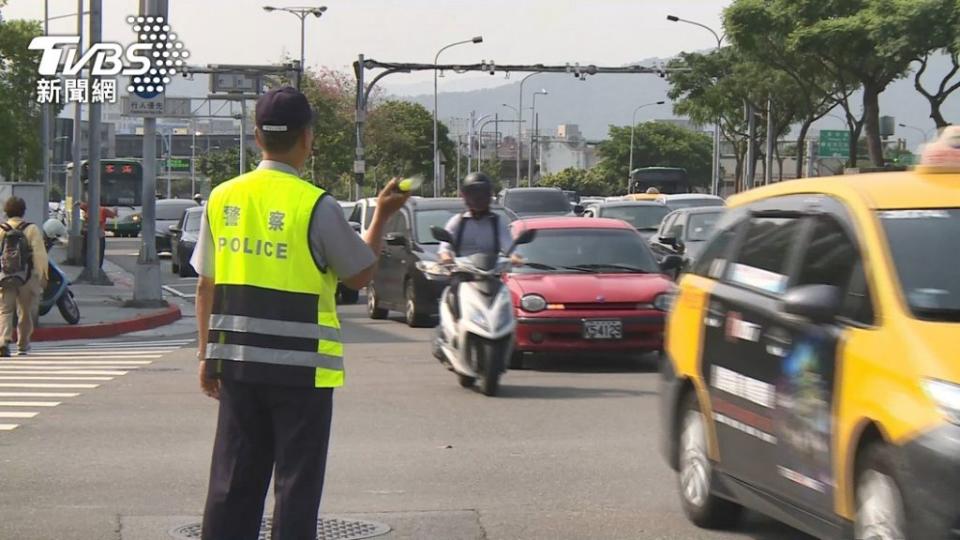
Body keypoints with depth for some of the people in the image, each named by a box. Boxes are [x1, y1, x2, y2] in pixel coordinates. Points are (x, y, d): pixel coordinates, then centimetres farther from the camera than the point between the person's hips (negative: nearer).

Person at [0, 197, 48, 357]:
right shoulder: (32, 229, -3)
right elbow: (40, 254, -9)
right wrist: (43, 276, -6)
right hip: (28, 277, -1)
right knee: (26, 312, 13)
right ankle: (23, 346, 21)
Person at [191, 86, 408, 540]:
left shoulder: (222, 198, 3)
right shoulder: (315, 206, -12)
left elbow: (206, 286, 8)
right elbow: (360, 276, -1)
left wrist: (207, 354, 17)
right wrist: (382, 216, 10)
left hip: (237, 362, 5)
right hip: (300, 366, -5)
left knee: (233, 479, 11)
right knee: (297, 483, 3)